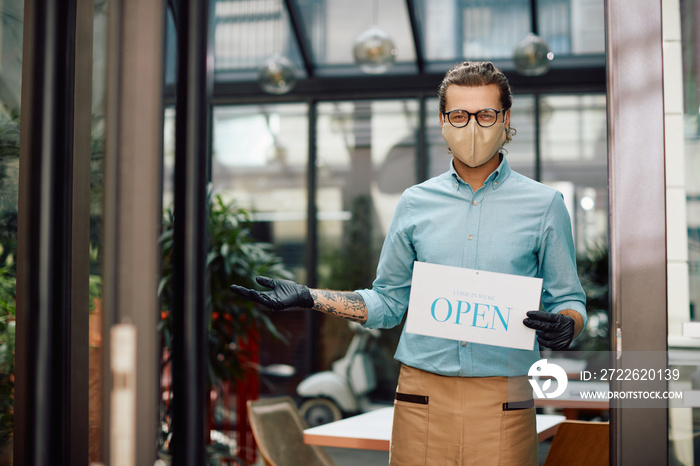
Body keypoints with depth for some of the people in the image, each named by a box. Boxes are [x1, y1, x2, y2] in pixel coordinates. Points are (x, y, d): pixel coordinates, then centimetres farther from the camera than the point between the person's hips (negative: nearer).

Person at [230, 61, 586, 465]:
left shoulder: (544, 204, 5)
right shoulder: (415, 204, 10)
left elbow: (570, 301, 8)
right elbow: (388, 303, 15)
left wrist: (566, 326, -15)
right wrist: (310, 298, 5)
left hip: (503, 401, -1)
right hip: (422, 396, 1)